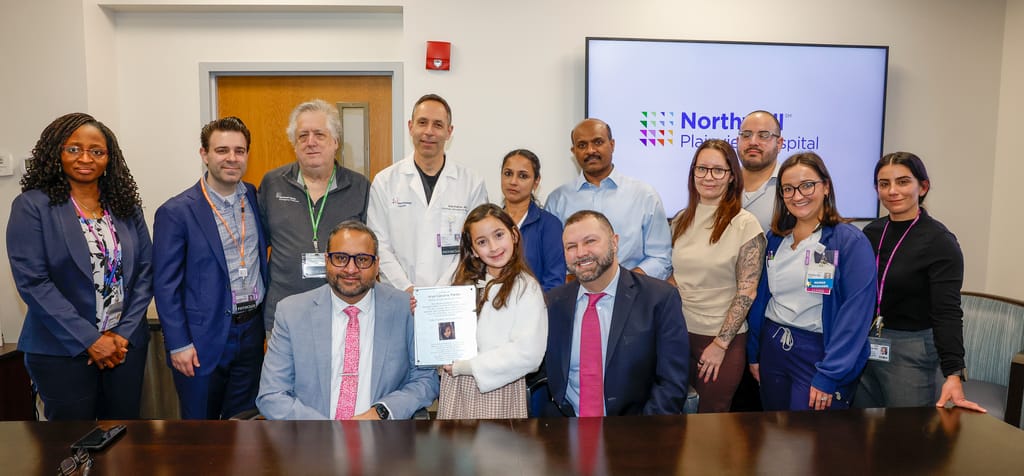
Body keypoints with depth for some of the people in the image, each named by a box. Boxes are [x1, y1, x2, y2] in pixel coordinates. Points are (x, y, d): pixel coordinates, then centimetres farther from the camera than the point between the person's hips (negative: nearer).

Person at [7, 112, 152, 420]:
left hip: (126, 344, 3)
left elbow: (145, 271, 5)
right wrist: (90, 340, -15)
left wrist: (124, 333, -7)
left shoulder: (126, 206, 6)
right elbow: (32, 282, -11)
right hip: (61, 352, -3)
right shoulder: (32, 206, -5)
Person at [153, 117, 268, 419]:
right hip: (204, 337, -4)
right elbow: (166, 285, -8)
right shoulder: (176, 212, -9)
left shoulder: (256, 199, 5)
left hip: (252, 332, 4)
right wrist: (178, 344, -11)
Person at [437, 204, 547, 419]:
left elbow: (527, 353, -18)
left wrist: (464, 366, -14)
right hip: (455, 389, 5)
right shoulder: (465, 281, 10)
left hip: (498, 392, -5)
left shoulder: (525, 288, -10)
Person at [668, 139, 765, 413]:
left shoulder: (745, 224, -10)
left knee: (712, 414, 8)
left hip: (723, 339, -4)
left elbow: (747, 291, -10)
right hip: (679, 332, 4)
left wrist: (721, 344, -11)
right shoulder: (682, 221, 5)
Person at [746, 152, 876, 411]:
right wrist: (753, 353, 11)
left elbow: (855, 315, -15)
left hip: (820, 353, -5)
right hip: (772, 349, 5)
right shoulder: (775, 238, 6)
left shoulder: (851, 241, -11)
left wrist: (829, 376, -17)